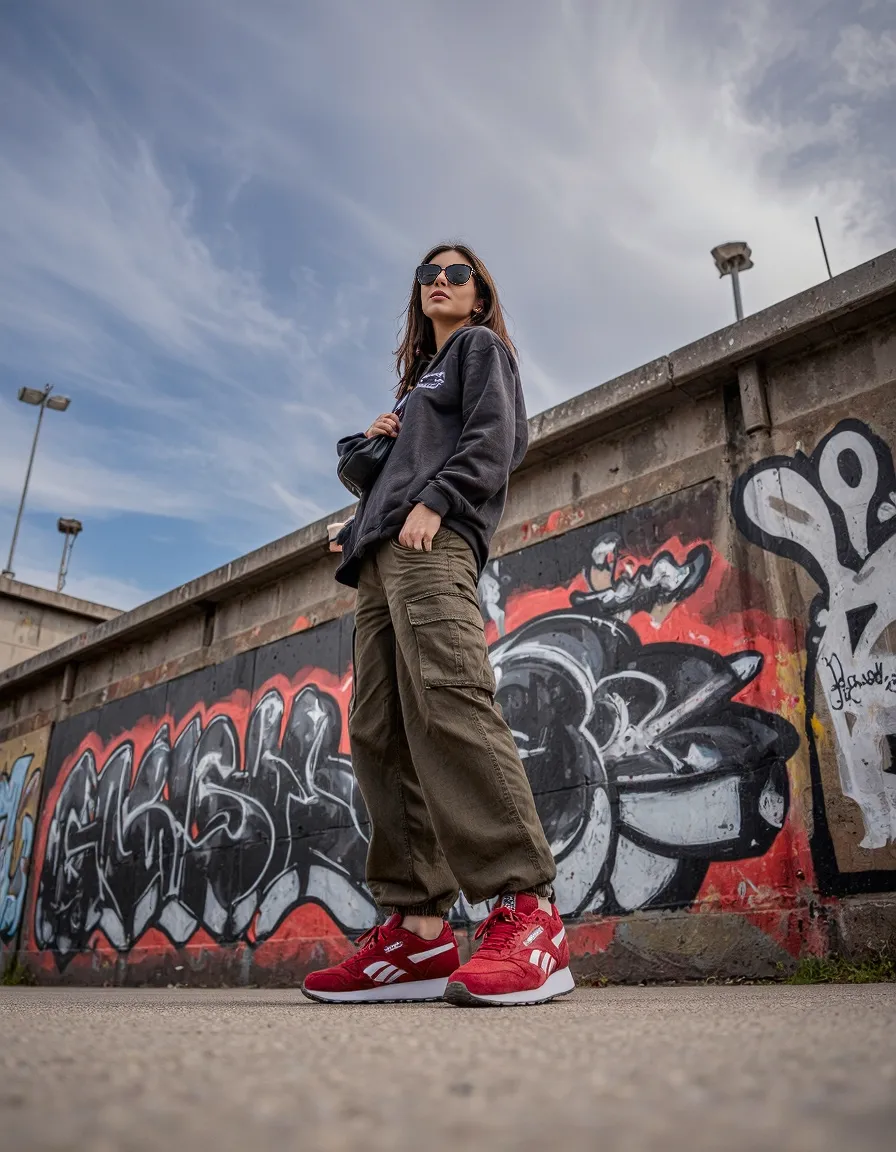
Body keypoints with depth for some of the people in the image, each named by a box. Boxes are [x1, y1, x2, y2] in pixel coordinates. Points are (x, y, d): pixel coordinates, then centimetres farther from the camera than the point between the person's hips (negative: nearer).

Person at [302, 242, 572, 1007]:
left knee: (447, 700, -28)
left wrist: (433, 501, -15)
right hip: (381, 554, 9)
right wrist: (373, 438, 16)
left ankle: (527, 912, -32)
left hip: (436, 542, -8)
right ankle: (419, 929, -9)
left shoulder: (481, 347, 17)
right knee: (379, 731, -6)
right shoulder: (421, 376, 38)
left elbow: (494, 437, -2)